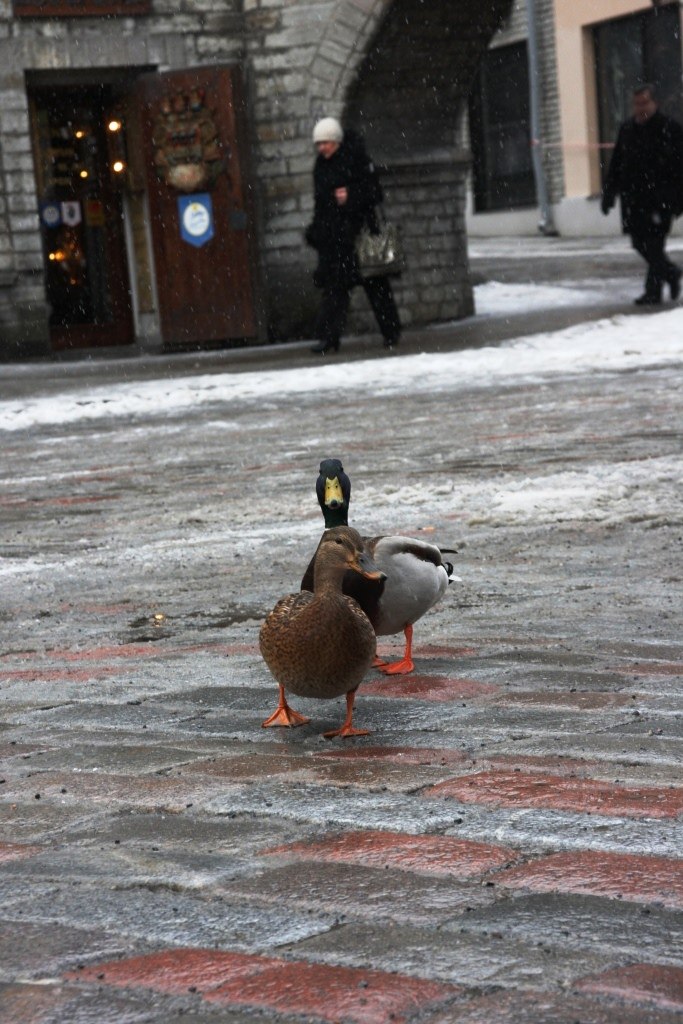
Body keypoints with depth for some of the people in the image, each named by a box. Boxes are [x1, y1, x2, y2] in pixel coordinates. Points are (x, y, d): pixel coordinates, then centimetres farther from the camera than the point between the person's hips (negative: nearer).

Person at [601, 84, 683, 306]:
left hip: (660, 196, -6)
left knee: (653, 243, -9)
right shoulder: (627, 129, 14)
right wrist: (609, 194, 13)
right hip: (633, 199, 6)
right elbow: (616, 164, 18)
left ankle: (653, 291, -3)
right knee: (639, 242, 8)